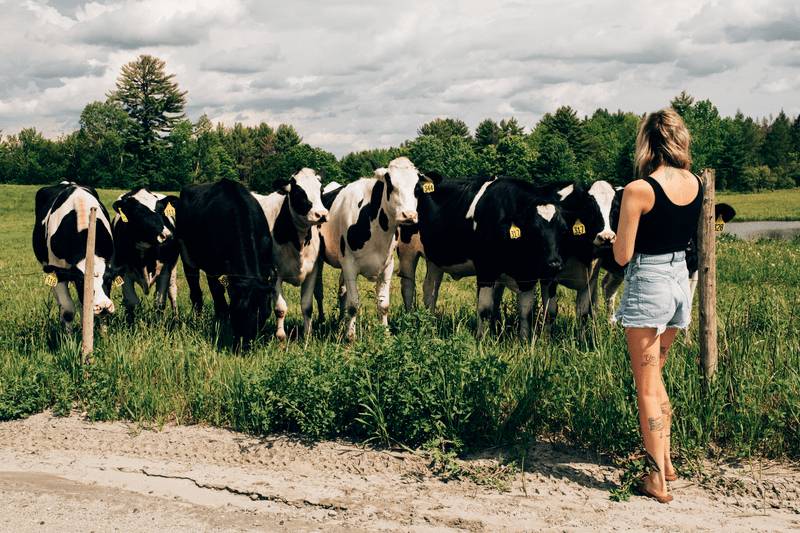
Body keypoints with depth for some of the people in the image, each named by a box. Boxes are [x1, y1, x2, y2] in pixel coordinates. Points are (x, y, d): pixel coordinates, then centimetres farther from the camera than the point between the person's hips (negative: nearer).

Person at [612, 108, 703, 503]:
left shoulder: (639, 190, -19)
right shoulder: (696, 184, 1)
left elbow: (622, 256, -14)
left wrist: (618, 235, 3)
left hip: (646, 285, -7)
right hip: (681, 280, 7)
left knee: (647, 387, 3)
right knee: (654, 375, 23)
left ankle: (658, 480, 7)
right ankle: (664, 460, 29)